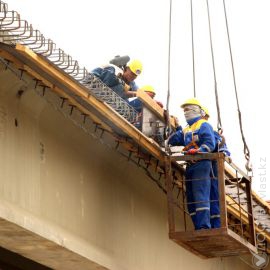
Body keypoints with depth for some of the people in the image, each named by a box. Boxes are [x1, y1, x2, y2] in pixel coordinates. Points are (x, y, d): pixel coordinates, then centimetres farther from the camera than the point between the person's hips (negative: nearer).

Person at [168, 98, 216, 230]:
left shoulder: (203, 125, 0)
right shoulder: (185, 130, 24)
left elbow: (210, 144, -12)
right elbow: (172, 141, 15)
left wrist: (197, 151, -25)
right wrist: (178, 130, 0)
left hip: (200, 164, -9)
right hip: (190, 166, 9)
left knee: (200, 197, -17)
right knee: (191, 200, 5)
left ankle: (205, 227, -23)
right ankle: (198, 228, 5)